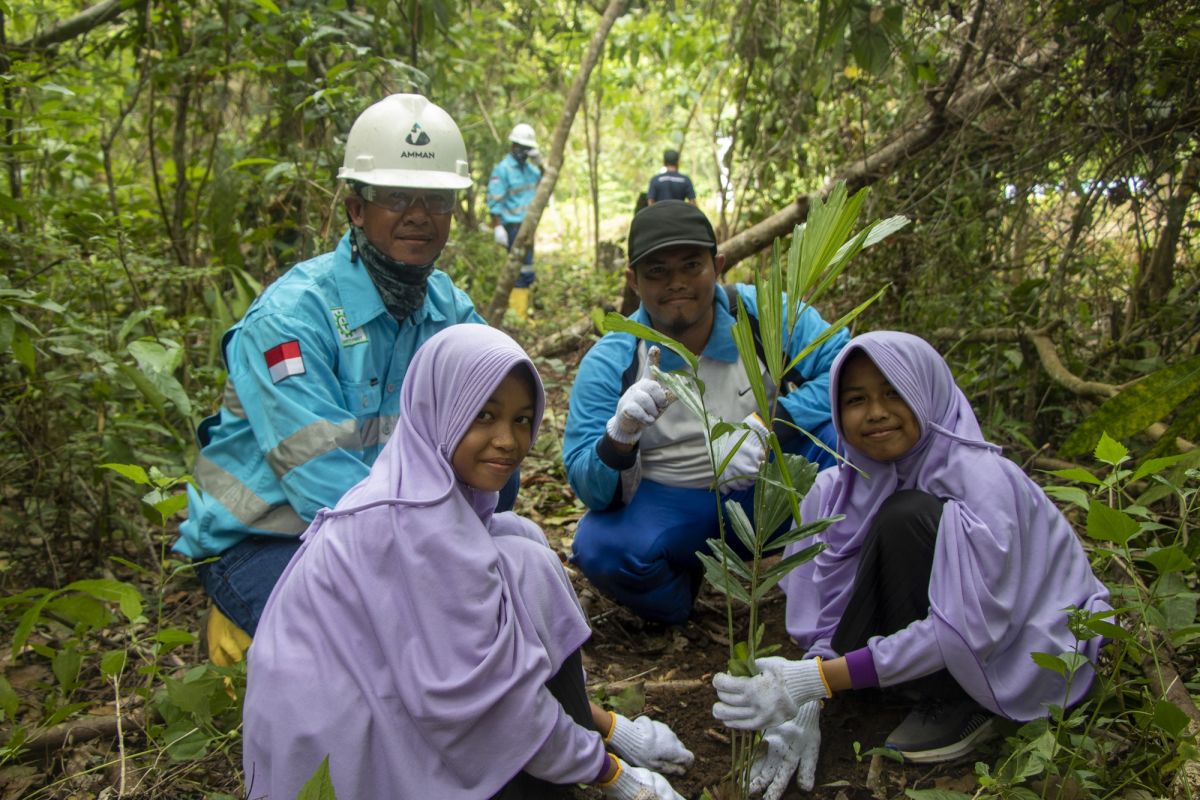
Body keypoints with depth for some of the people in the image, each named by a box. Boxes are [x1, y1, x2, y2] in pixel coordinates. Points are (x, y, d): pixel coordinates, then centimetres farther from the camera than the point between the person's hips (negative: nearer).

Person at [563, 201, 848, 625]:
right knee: (599, 547, -30)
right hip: (665, 507, 0)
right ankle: (676, 599, 6)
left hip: (768, 491, 1)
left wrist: (765, 425, -34)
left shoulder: (765, 314, -13)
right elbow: (590, 490, -16)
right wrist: (620, 435, -39)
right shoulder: (608, 363, -13)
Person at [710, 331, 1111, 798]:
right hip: (933, 644, 6)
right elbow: (828, 609, -10)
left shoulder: (980, 480, -26)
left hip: (1038, 652, -6)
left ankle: (960, 706, -12)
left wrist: (818, 680, -35)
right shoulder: (842, 488, -8)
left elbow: (967, 630, -32)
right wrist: (805, 703, -25)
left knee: (905, 516, -27)